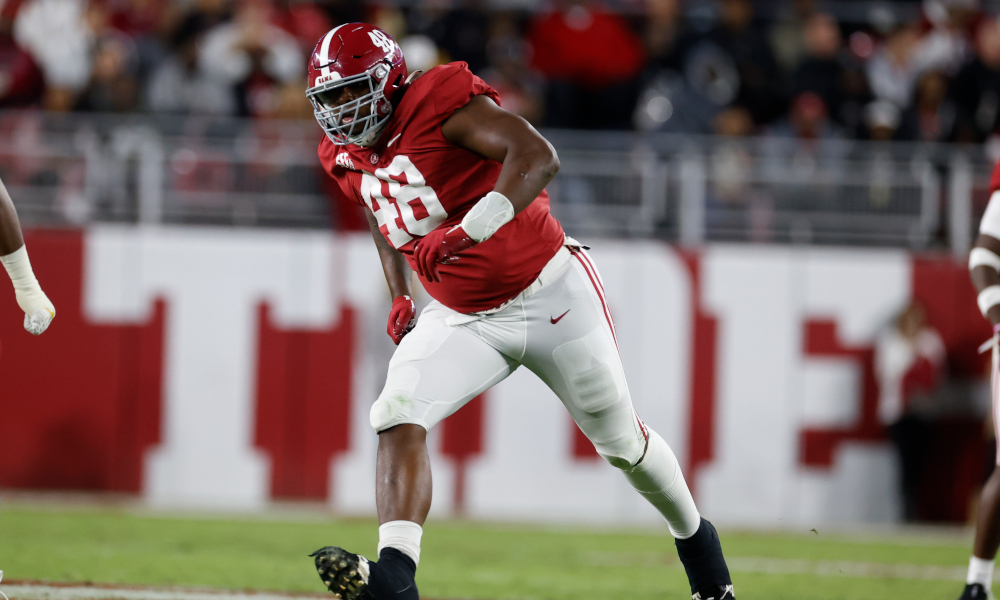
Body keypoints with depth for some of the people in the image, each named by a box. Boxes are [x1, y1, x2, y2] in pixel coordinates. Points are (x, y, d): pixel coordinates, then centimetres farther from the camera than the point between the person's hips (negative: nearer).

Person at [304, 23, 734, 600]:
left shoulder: (438, 102, -22)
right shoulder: (349, 159, 1)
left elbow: (538, 157, -36)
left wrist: (466, 231, -46)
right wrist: (400, 298, 7)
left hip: (551, 294, -6)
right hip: (464, 319, 6)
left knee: (621, 440, 11)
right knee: (399, 417, -20)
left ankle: (694, 535, 38)